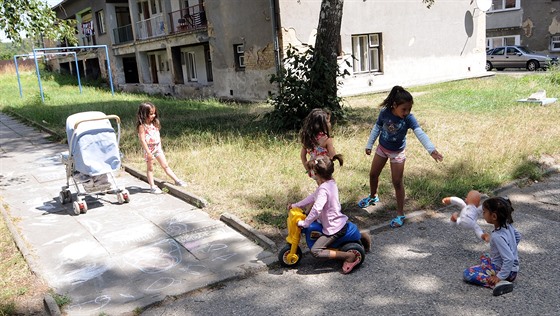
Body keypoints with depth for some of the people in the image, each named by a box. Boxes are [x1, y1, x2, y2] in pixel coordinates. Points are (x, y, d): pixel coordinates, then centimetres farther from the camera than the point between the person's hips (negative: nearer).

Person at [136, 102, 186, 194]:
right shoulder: (142, 126, -15)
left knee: (165, 166, 8)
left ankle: (176, 180, 8)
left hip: (158, 148, 6)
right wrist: (148, 152, -22)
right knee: (150, 168, 5)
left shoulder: (154, 123, 7)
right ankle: (152, 186, 10)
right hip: (149, 149, -6)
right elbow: (142, 140, -19)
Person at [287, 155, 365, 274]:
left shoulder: (324, 189, -26)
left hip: (333, 228, -10)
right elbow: (313, 197, 13)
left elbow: (316, 209, -35)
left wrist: (304, 223, -22)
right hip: (340, 223, 10)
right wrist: (295, 205, 14)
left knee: (315, 251, -13)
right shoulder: (331, 183, 4)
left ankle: (350, 256, -12)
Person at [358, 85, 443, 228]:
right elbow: (376, 128, -3)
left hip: (397, 152, -3)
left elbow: (420, 134, -35)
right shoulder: (384, 113, -19)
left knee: (397, 182, 0)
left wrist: (432, 149, -48)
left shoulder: (409, 118, -26)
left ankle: (400, 214, 11)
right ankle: (373, 197, 48)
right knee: (373, 174, 18)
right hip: (382, 148, 3)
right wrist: (369, 145, 5)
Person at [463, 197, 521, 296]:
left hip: (504, 270, -9)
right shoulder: (508, 225, -5)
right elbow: (518, 236, 16)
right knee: (484, 257, 35)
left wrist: (500, 277, -27)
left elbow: (509, 259, -35)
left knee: (467, 274, -13)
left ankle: (498, 282, -22)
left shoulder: (497, 237, -32)